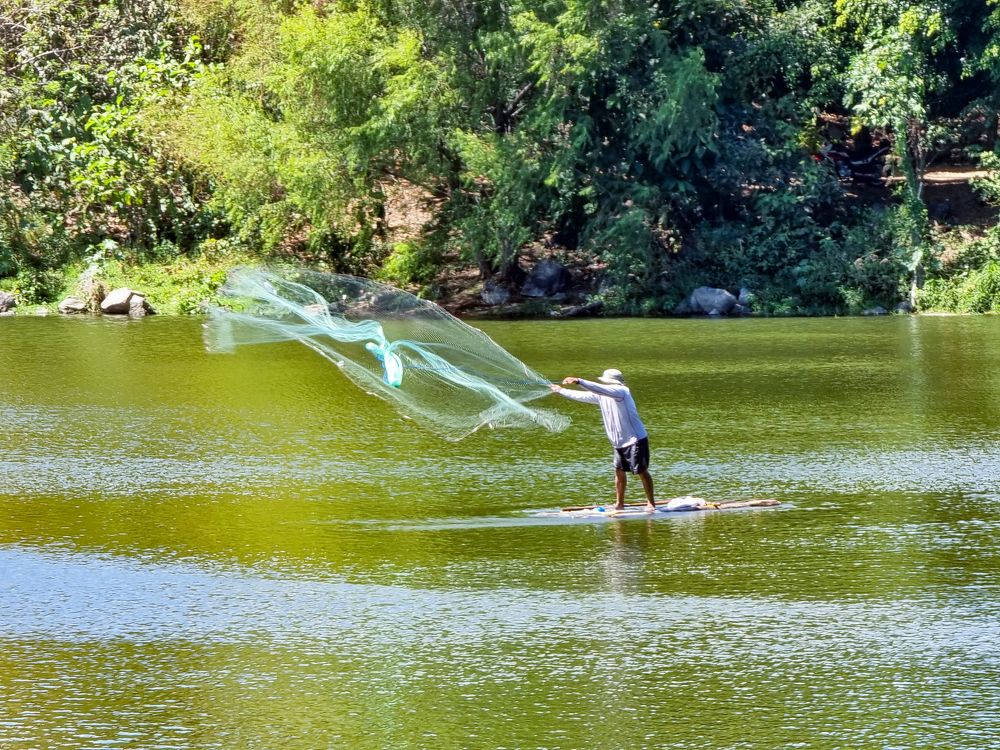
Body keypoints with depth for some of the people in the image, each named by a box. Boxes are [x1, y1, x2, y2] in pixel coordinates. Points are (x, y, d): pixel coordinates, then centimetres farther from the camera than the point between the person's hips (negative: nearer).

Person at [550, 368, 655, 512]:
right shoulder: (602, 396, 9)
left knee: (642, 471, -5)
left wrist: (579, 381, -37)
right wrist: (561, 391, 25)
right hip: (619, 443, 9)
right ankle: (619, 504, 19)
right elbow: (582, 396, 19)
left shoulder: (621, 391, -16)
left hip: (636, 440, -9)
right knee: (619, 471, 11)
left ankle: (651, 503, 0)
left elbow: (599, 389, -30)